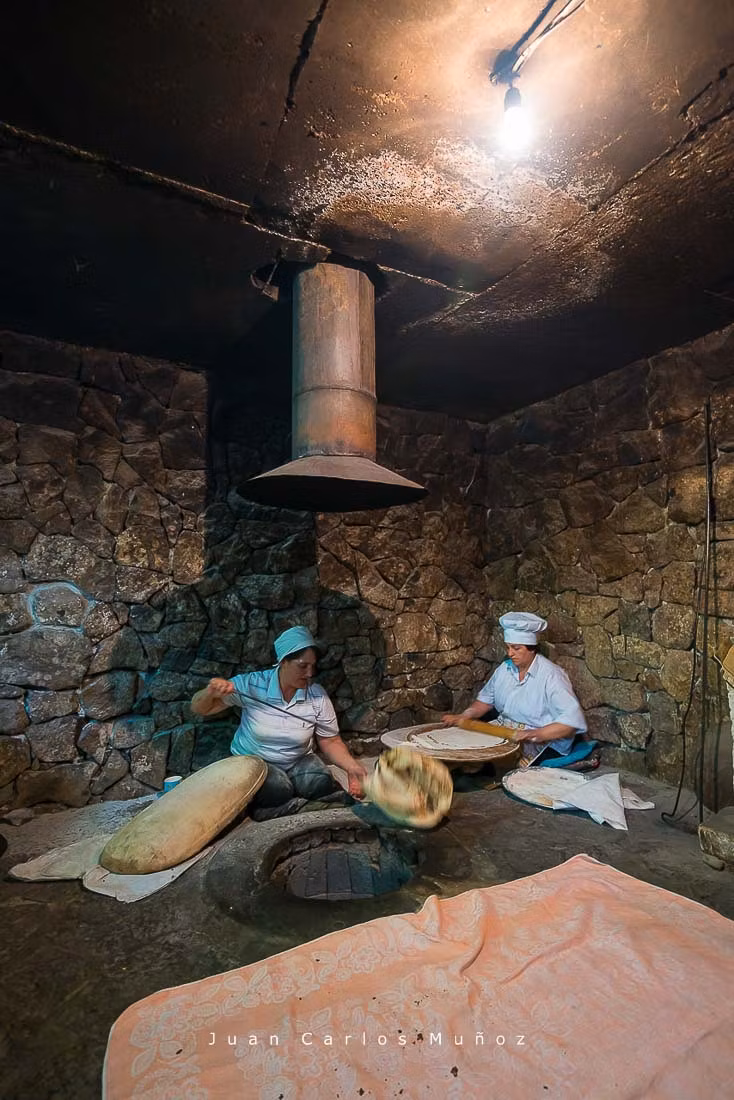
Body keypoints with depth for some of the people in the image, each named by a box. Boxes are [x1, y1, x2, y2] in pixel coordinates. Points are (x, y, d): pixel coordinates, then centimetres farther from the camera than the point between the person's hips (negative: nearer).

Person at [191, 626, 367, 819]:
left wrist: (352, 766, -22)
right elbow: (199, 708, -13)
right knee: (278, 789, -33)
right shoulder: (251, 685, -18)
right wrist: (210, 692, -36)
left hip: (298, 761, 2)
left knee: (322, 783, -27)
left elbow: (330, 741, -3)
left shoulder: (318, 696, -13)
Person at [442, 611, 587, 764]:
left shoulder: (551, 676, -16)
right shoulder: (505, 668, 5)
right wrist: (462, 716, 0)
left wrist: (535, 734, -34)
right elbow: (486, 699, 16)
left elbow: (573, 720, -24)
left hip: (543, 742, -6)